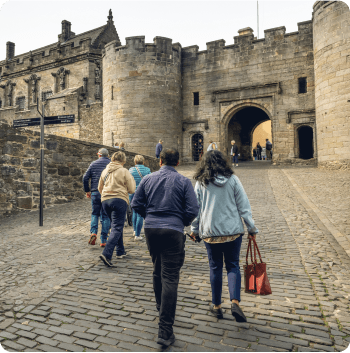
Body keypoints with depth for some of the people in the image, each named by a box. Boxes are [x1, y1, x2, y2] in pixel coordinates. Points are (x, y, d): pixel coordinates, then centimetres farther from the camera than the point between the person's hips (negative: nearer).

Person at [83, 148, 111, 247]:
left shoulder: (93, 164, 7)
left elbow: (85, 178, 4)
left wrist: (87, 191, 13)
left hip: (95, 192, 1)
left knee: (95, 214, 16)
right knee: (105, 216, 5)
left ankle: (93, 232, -7)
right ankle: (103, 241, 7)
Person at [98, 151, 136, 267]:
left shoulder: (105, 171, 13)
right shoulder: (124, 171, -3)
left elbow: (100, 188, 22)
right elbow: (132, 190, -2)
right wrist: (132, 180, 16)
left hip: (105, 200, 6)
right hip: (119, 200, -6)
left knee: (116, 226, 20)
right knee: (117, 228, -6)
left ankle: (120, 251, 27)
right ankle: (106, 254, -19)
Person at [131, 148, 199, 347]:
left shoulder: (148, 179, 4)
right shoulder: (184, 181, -4)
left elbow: (136, 204, 6)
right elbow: (193, 209, -8)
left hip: (151, 229, 4)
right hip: (173, 231, -4)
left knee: (158, 270, 24)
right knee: (170, 278, -2)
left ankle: (160, 307, 46)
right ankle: (165, 331, 0)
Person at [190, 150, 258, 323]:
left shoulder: (201, 182, -2)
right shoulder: (232, 179, -2)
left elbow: (196, 208, 1)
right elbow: (244, 206, -2)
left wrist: (194, 229, 12)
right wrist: (251, 228, 5)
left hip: (210, 232, 0)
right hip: (233, 230, 0)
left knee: (215, 268, 12)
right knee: (233, 266, 11)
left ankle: (216, 306, 22)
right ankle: (235, 302, -4)